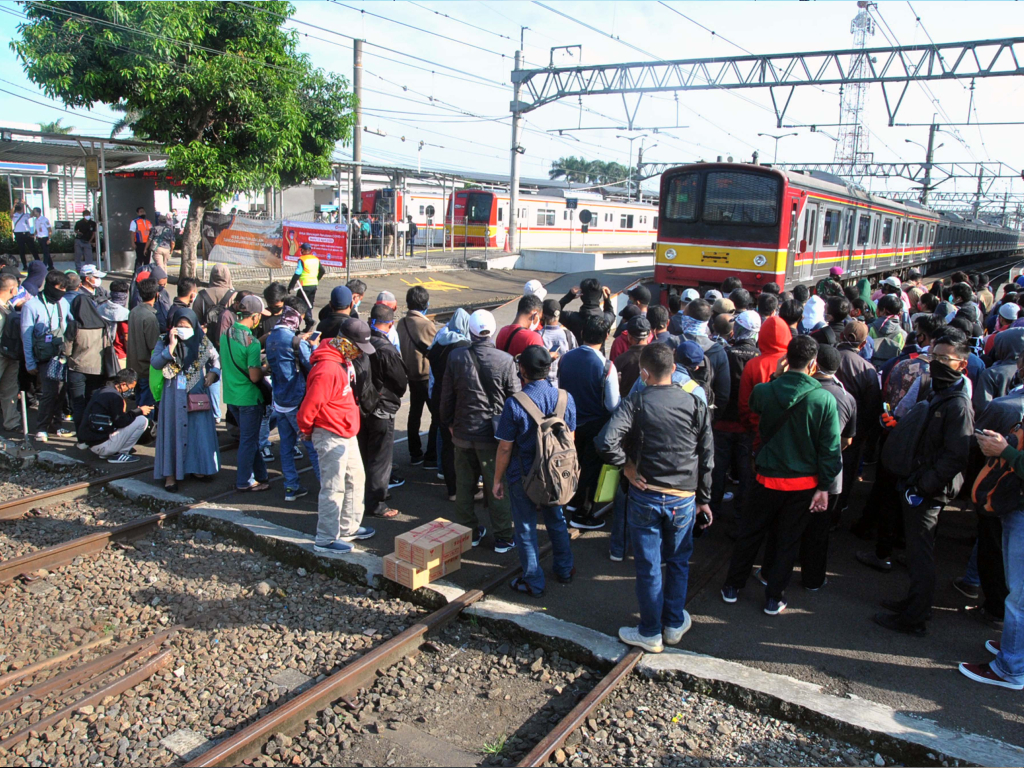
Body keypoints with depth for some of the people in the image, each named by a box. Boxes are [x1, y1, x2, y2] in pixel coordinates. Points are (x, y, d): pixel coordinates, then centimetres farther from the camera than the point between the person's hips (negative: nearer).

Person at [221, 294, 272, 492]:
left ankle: (260, 474, 31)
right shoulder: (251, 342, -22)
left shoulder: (225, 334, 1)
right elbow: (254, 377, -22)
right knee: (249, 440, 6)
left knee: (248, 437, 19)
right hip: (249, 397, -8)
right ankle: (245, 481, 17)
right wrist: (264, 370, -2)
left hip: (230, 395, 8)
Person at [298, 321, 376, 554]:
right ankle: (325, 539, 10)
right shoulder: (328, 369, -27)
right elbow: (309, 405, -24)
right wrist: (306, 430, -8)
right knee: (333, 488, -2)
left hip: (347, 434, 10)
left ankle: (349, 528, 32)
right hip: (331, 437, -10)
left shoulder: (344, 360, 6)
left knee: (356, 479, 18)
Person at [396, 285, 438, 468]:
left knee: (414, 413, 17)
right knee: (438, 416, 2)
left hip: (412, 375, 8)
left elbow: (402, 346, 6)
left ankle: (415, 454, 26)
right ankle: (431, 458, 3)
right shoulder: (426, 325, -21)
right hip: (429, 376, -7)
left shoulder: (401, 323, 0)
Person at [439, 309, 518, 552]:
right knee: (496, 487, 8)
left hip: (463, 432, 2)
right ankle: (503, 538, 17)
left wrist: (449, 423, 17)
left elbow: (446, 396, 2)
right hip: (494, 434, -2)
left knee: (464, 485, 16)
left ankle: (468, 531, 28)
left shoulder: (455, 358, -7)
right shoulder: (505, 360, -13)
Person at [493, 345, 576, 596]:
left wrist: (497, 479, -2)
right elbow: (570, 439, 3)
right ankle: (564, 570, 37)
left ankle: (533, 583, 21)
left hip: (522, 477, -4)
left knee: (526, 528, 10)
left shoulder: (515, 404, -20)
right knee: (556, 521, 24)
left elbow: (505, 447, -15)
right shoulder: (565, 398, -7)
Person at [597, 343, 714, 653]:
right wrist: (704, 499, 11)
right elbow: (707, 458, 1)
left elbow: (606, 443, -25)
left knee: (648, 567, 10)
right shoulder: (695, 405, -4)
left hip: (645, 497, -2)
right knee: (678, 562, 21)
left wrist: (627, 467, -8)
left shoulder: (635, 403, -11)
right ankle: (674, 624, 33)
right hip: (684, 498, 2)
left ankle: (650, 633, 23)